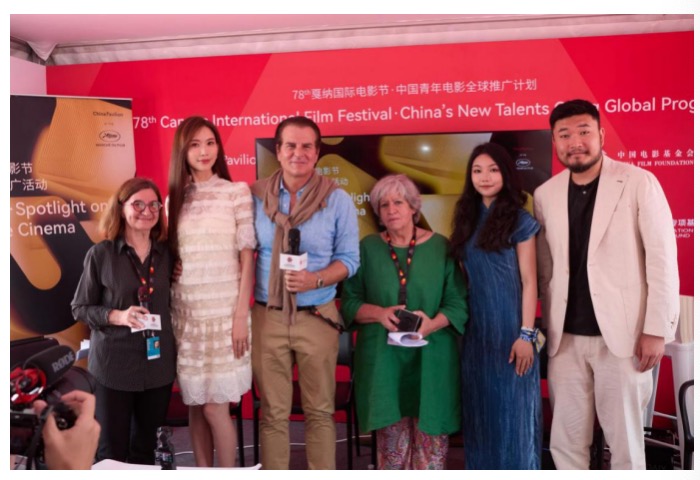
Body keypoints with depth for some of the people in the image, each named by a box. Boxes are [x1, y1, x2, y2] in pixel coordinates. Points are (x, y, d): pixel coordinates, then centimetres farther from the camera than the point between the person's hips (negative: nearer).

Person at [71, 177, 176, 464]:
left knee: (145, 448, 16)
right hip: (113, 364, -3)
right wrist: (117, 316, -18)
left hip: (158, 363, 3)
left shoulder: (167, 254, 3)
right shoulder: (100, 254, -6)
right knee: (111, 451, 7)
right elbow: (80, 308, -3)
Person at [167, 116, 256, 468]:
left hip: (223, 311, -4)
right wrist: (167, 313, 6)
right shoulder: (175, 199, 9)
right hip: (185, 313, 4)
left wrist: (241, 315, -9)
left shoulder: (237, 192, -2)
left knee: (215, 406, -1)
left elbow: (246, 257, -5)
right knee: (194, 404, 10)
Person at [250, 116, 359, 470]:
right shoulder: (255, 196, 1)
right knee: (273, 412, 11)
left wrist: (316, 279, -19)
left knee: (320, 410, 11)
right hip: (267, 317, 1)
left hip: (317, 317, -1)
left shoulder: (338, 200, -3)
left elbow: (349, 258, -2)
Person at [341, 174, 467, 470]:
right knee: (392, 436, 4)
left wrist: (433, 324, -19)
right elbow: (349, 302, 4)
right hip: (383, 358, 1)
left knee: (430, 432, 4)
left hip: (431, 357, 0)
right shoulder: (368, 248, 6)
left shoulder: (440, 247, 2)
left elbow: (458, 302, -1)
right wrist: (379, 313, -15)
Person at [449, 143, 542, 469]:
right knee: (480, 409, 13)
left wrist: (526, 333, -13)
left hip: (509, 329, -5)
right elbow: (464, 278, 10)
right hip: (475, 331, 5)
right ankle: (483, 472, 27)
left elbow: (529, 281, -7)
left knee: (511, 409, 4)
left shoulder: (519, 221, -4)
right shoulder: (467, 219, 9)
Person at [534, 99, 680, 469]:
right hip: (566, 337, 3)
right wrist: (547, 327, 8)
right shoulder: (545, 194, 6)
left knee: (625, 438, 9)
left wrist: (657, 329, -10)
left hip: (622, 333, -3)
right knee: (565, 439, 11)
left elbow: (662, 258, -6)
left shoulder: (639, 182, -4)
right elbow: (545, 269, 9)